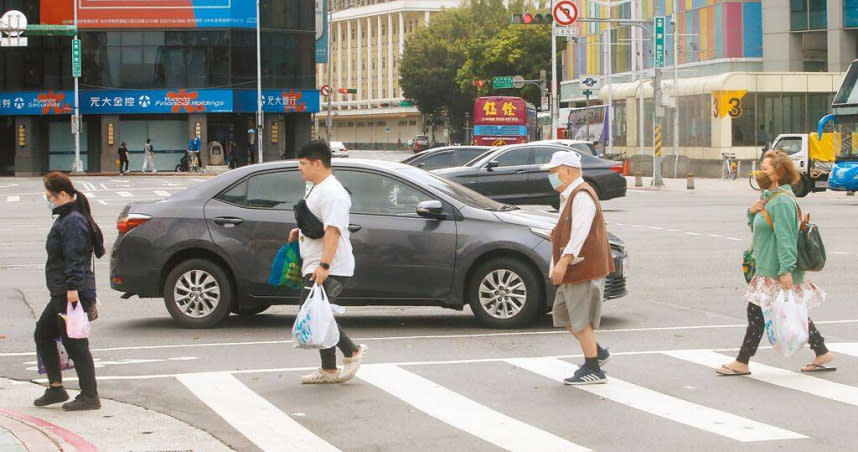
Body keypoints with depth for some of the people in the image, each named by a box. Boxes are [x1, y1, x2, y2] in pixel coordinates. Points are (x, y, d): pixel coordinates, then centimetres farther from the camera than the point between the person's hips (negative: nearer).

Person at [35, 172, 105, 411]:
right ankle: (56, 388, 23)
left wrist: (73, 287, -30)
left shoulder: (73, 222, -16)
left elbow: (75, 258, -24)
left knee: (75, 344, -6)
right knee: (42, 334, 17)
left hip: (71, 294, -11)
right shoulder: (66, 219, 16)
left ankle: (90, 397, 0)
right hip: (61, 295, 11)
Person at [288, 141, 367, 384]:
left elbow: (333, 230, -26)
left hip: (330, 269, -11)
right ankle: (329, 370, 17)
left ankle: (352, 351, -2)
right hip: (316, 268, 11)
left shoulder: (331, 192, -16)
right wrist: (299, 232, 16)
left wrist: (324, 265, -33)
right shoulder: (318, 189, 19)